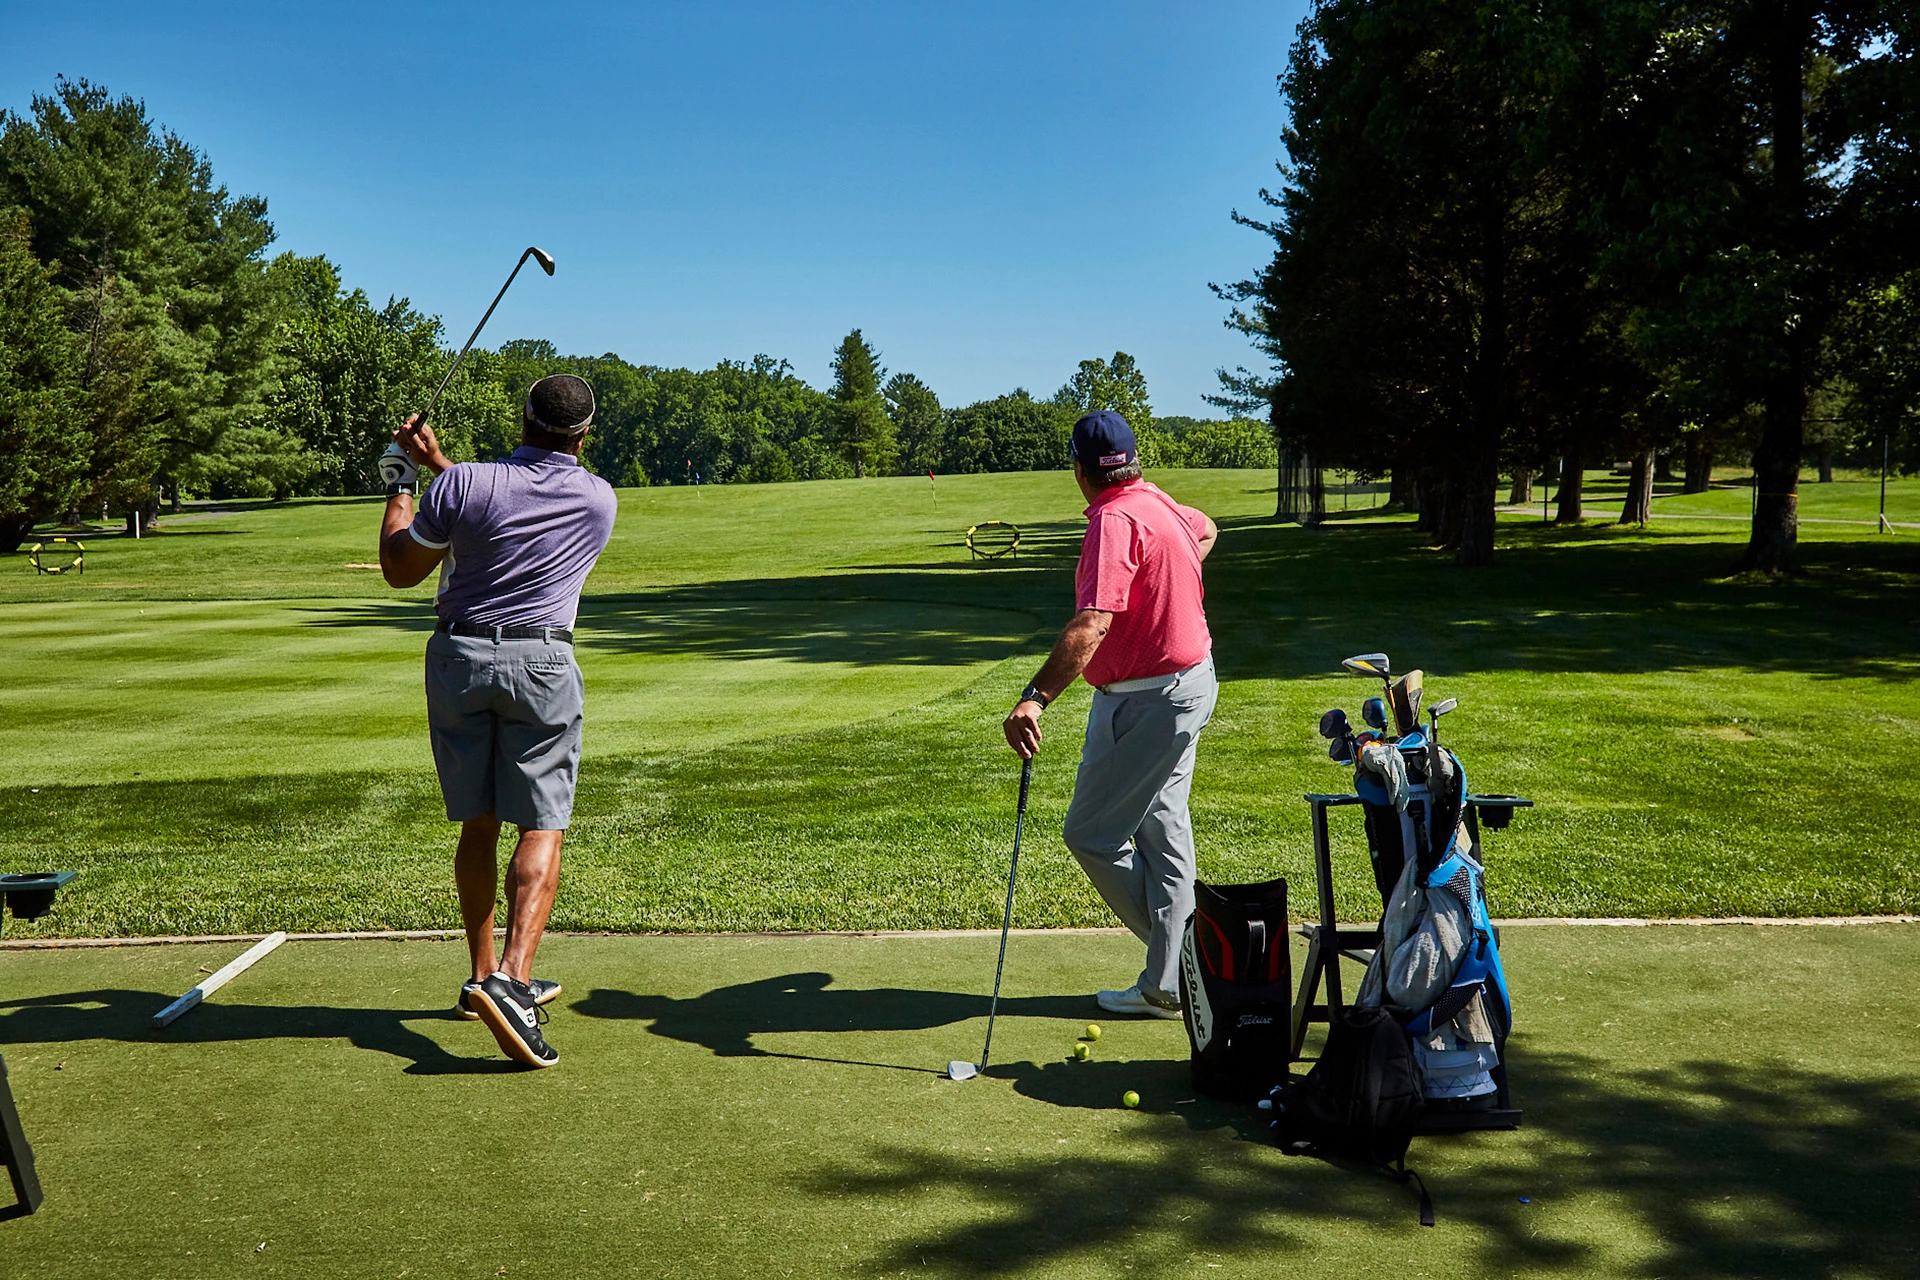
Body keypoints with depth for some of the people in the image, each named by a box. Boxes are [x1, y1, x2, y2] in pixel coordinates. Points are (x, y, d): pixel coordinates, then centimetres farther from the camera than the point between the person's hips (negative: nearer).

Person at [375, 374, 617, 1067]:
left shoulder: (463, 485, -5)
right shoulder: (599, 499, 3)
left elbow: (399, 569, 6)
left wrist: (400, 483, 19)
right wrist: (438, 464, 23)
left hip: (458, 655, 2)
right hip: (542, 661, -1)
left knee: (478, 825, 13)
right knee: (542, 827, -4)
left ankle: (485, 978, 23)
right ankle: (510, 977, -22)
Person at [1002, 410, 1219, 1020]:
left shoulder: (1115, 521, -24)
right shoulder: (1158, 503, 5)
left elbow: (1092, 625, -38)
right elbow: (1204, 530, 30)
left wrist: (1036, 696, -46)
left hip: (1147, 702, -10)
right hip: (1190, 679, 10)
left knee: (1091, 833, 1)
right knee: (1162, 833, 16)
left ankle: (1190, 965, 14)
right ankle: (1168, 984, 23)